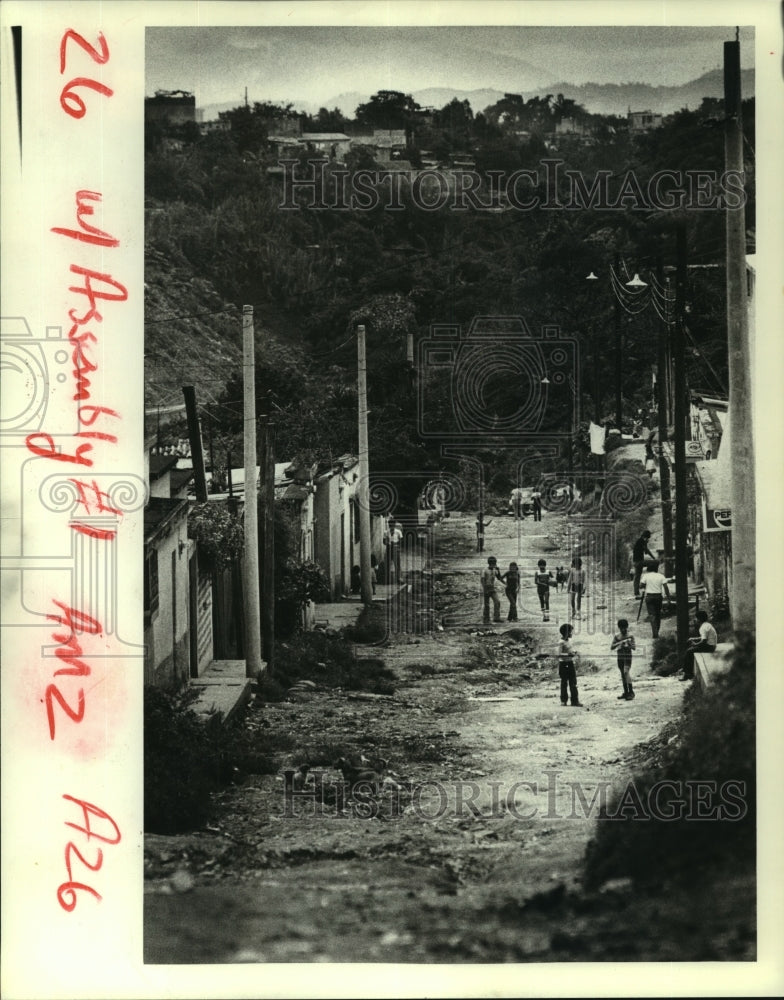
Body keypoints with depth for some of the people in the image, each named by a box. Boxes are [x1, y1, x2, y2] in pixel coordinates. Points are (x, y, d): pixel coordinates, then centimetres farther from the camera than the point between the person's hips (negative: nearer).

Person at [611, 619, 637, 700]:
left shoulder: (630, 636, -6)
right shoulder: (616, 636, 2)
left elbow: (633, 647, -11)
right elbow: (611, 647, -1)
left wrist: (629, 644, -33)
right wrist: (619, 643, -19)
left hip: (628, 657, -4)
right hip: (620, 657, 4)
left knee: (626, 672, -19)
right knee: (622, 674, 8)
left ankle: (631, 692, -19)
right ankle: (626, 692, 17)